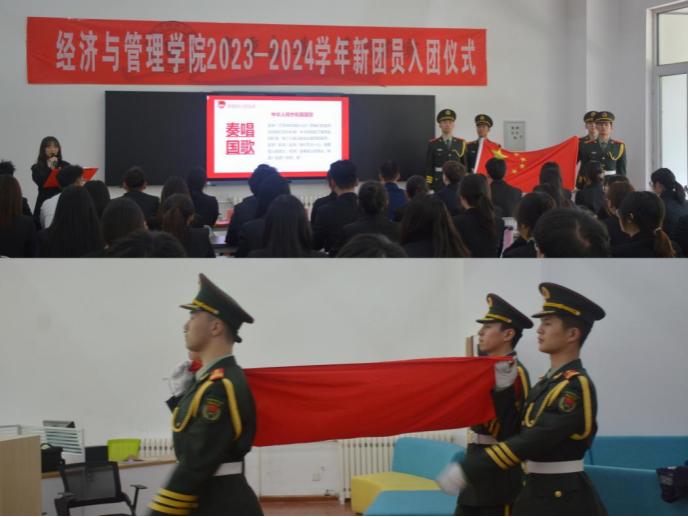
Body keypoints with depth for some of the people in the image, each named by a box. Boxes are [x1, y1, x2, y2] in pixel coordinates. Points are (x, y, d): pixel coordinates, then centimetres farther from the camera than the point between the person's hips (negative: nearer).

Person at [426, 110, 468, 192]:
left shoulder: (461, 143, 8)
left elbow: (465, 165, 9)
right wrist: (429, 186, -4)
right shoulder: (433, 144, 3)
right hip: (439, 184, -1)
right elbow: (429, 167, 1)